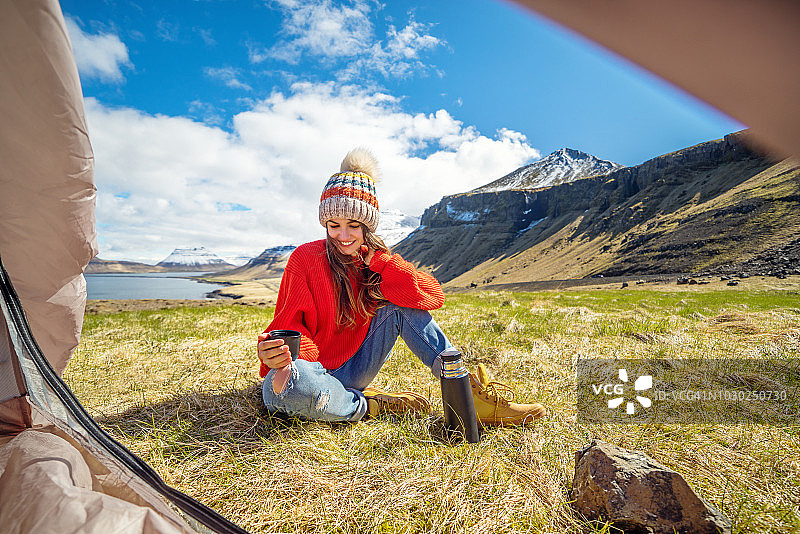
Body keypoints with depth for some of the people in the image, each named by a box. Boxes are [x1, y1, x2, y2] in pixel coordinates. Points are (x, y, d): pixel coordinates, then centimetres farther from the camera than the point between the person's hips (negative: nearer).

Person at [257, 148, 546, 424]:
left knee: (401, 306, -16)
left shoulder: (376, 259, -1)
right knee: (294, 381, -41)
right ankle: (371, 405, -13)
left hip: (349, 372, 4)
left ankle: (472, 397, -17)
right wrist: (274, 354, -37)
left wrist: (376, 260, -21)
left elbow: (434, 296, -15)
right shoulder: (306, 258, -14)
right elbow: (292, 328, -15)